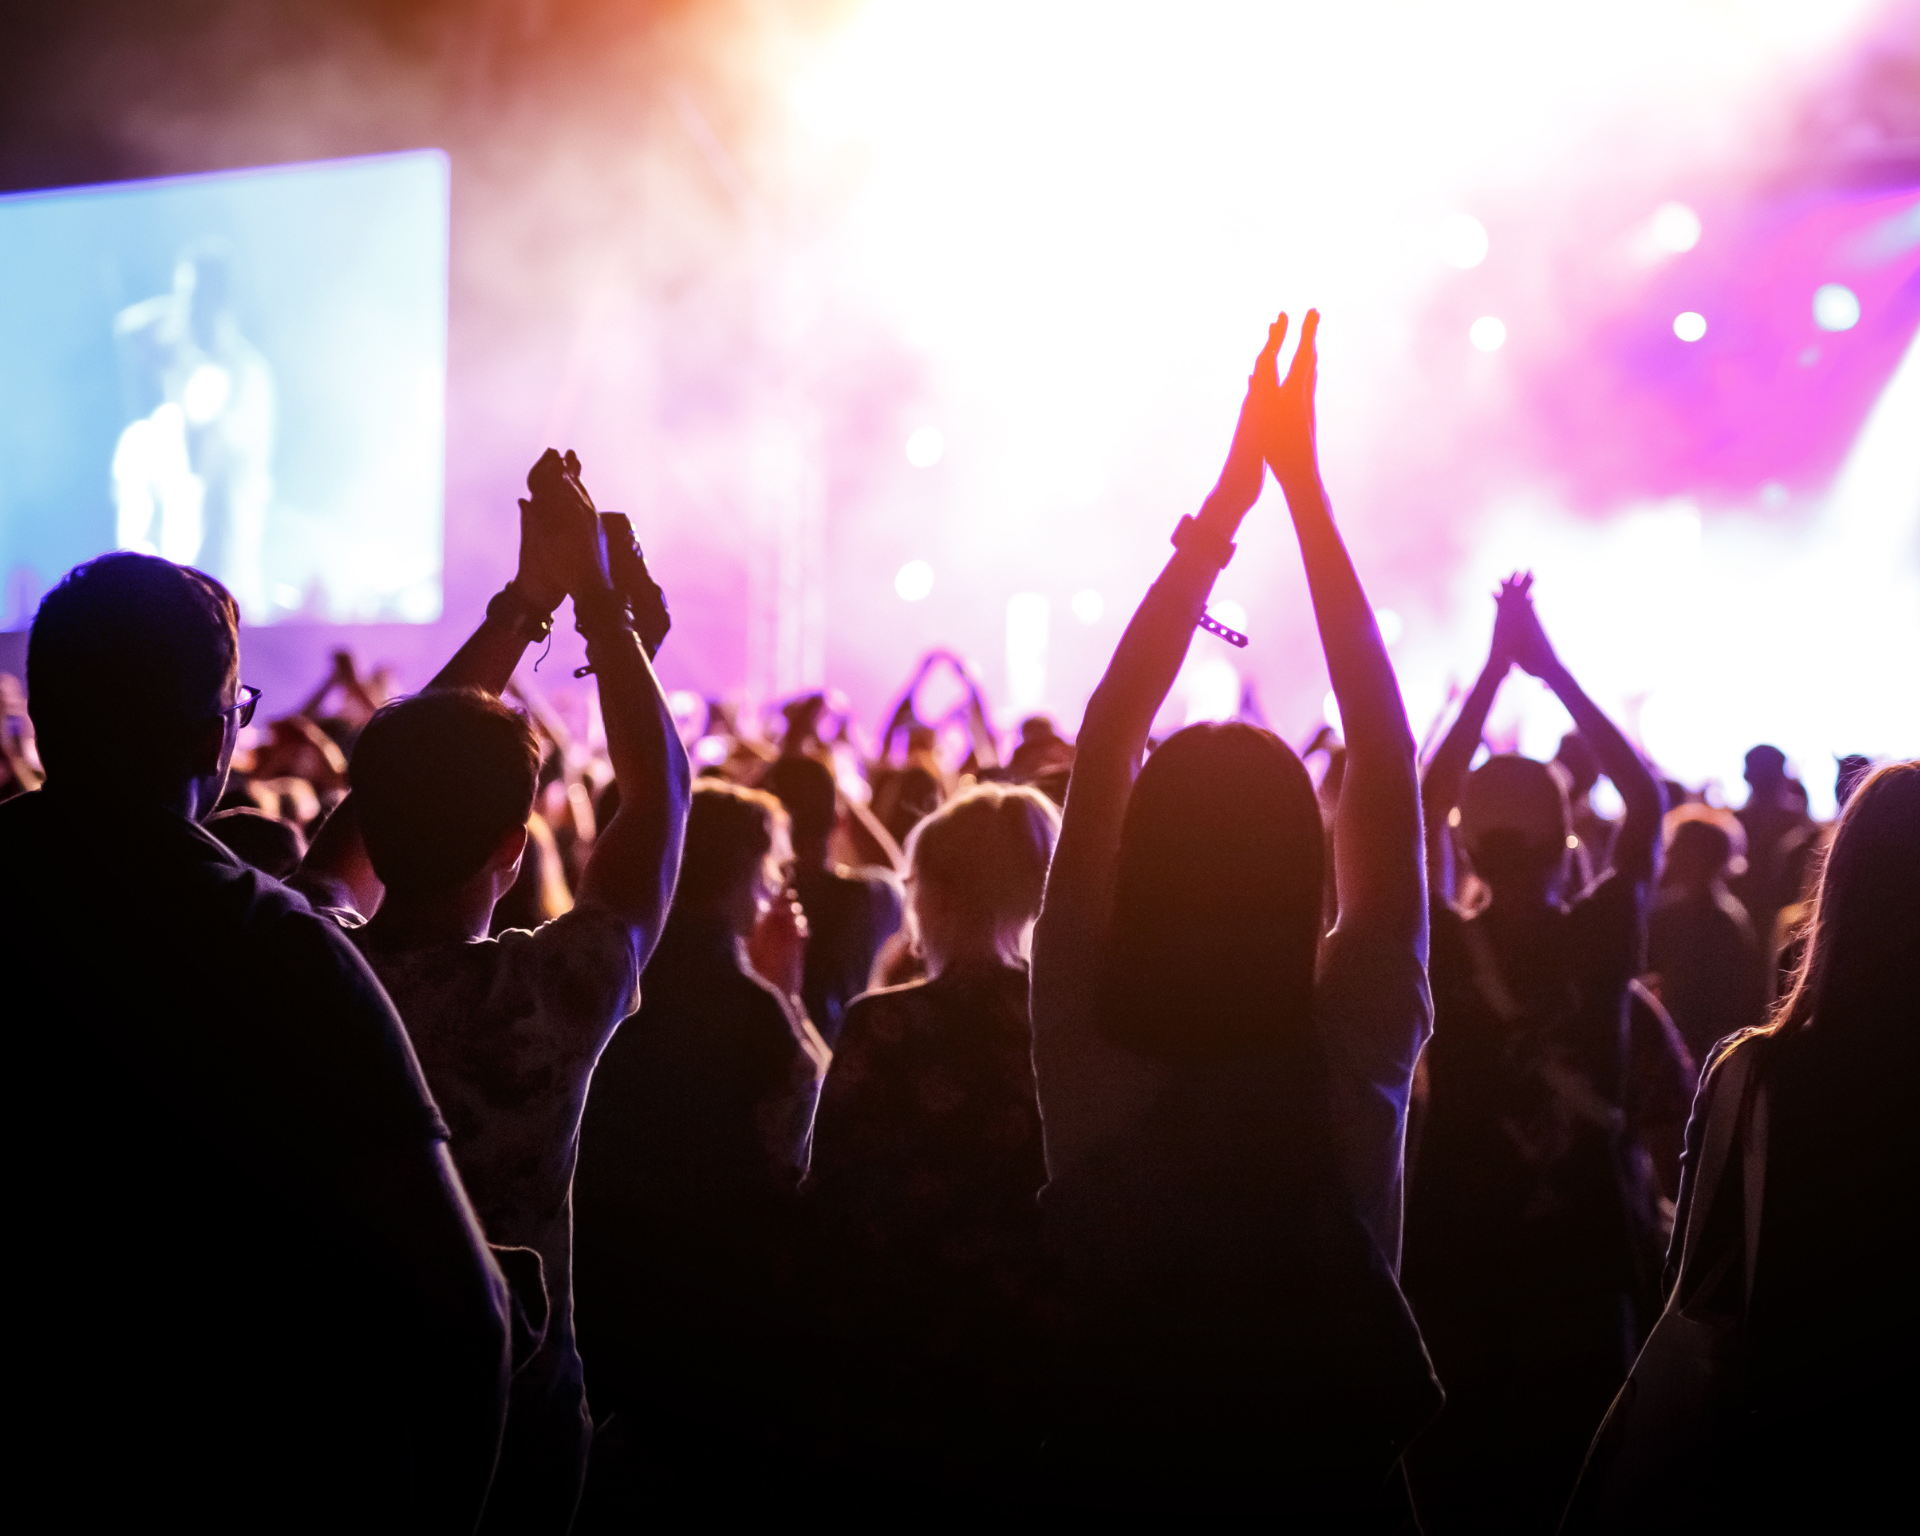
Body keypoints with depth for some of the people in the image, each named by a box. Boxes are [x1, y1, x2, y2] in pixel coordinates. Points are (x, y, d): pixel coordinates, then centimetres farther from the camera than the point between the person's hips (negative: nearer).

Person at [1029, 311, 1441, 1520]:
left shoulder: (1084, 1033, -19)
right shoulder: (1359, 1043, -20)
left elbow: (1104, 738, -11)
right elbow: (1388, 757, -13)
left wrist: (1230, 495, -7)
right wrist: (1305, 489, -10)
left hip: (1120, 1460, 0)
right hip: (1333, 1473, 0)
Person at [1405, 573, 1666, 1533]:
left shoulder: (1444, 950, -12)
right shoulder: (1603, 941, -10)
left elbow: (1419, 807, 1)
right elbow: (1647, 801, 3)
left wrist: (1493, 670, 2)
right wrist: (1551, 670, 4)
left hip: (1457, 1271, 0)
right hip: (1593, 1265, 0)